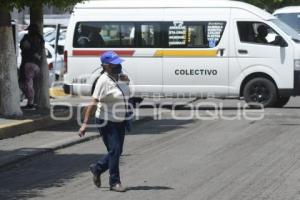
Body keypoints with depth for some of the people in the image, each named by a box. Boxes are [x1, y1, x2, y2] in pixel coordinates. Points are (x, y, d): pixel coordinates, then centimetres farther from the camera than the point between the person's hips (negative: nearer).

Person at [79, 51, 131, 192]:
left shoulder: (120, 77, 3)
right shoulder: (104, 81, -20)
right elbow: (93, 102, -26)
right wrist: (85, 123, -31)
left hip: (120, 121, 8)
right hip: (107, 122, -8)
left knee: (117, 151, 12)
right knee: (114, 150, -8)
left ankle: (97, 168, 33)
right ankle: (114, 182, 2)